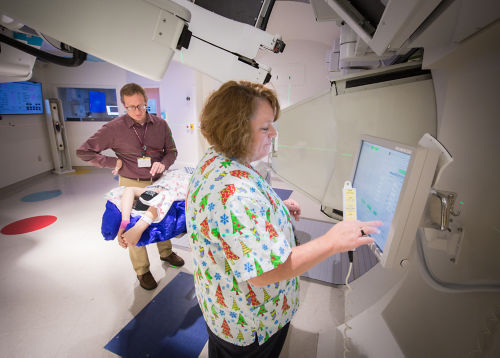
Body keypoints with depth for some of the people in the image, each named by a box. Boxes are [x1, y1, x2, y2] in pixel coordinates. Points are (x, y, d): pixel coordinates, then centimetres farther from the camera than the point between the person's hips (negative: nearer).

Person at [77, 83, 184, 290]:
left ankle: (166, 252, 45)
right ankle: (142, 271, 27)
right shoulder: (114, 128, -12)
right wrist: (114, 162, -12)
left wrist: (163, 163, -17)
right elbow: (84, 152, -6)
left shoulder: (160, 125, -4)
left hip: (157, 182, 3)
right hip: (132, 185, -3)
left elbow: (172, 151, 4)